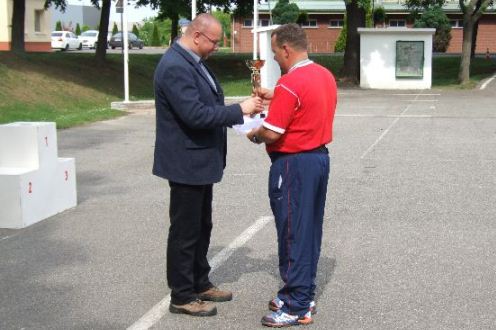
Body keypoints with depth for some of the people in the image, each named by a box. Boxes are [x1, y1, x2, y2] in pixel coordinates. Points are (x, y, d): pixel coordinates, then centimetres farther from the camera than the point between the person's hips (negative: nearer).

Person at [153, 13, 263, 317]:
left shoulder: (194, 61, 9)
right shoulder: (175, 67, -22)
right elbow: (195, 115, -28)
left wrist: (242, 110, 1)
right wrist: (240, 109, -21)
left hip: (200, 160, 10)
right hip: (186, 163, -10)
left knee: (202, 227, 19)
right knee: (185, 231, 2)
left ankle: (199, 283, 33)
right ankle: (182, 297, 14)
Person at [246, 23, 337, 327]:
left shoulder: (290, 83, -20)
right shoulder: (326, 75, 8)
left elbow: (272, 133, -21)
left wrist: (254, 135, -1)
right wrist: (276, 98, 14)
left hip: (294, 164, -9)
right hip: (320, 156, 9)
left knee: (293, 233, -1)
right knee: (310, 231, 15)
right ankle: (304, 295, 26)